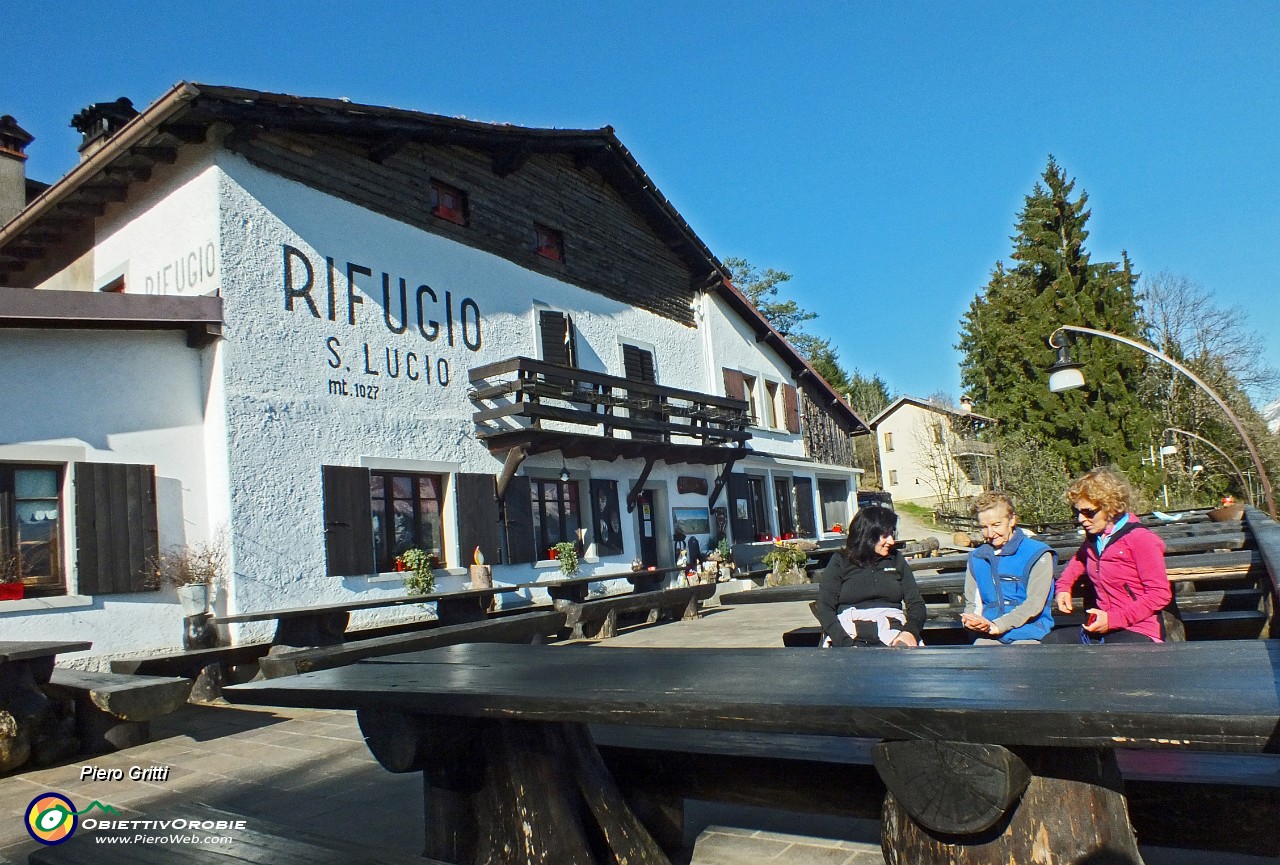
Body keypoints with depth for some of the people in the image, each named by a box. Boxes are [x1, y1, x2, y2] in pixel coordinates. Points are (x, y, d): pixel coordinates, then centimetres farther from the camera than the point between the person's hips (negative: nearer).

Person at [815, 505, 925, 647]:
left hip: (892, 631, 2)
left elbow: (916, 603, 14)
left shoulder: (896, 559, 20)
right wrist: (844, 641, -17)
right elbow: (824, 608, 0)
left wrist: (910, 631, -9)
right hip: (852, 633, -2)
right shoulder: (840, 561, 10)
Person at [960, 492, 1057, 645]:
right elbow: (972, 602, 15)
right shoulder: (976, 558, 17)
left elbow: (1035, 603, -7)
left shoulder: (1038, 554, 2)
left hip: (1028, 634, -3)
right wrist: (971, 620, -10)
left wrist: (996, 626, -17)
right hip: (989, 636, 3)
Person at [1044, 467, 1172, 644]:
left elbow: (1161, 594, -13)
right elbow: (1080, 558, 40)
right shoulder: (1093, 539, 14)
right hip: (1101, 628, 7)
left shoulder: (1139, 538, -10)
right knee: (1050, 642, -14)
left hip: (1138, 633, -7)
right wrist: (1063, 586, 22)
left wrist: (1113, 619, -17)